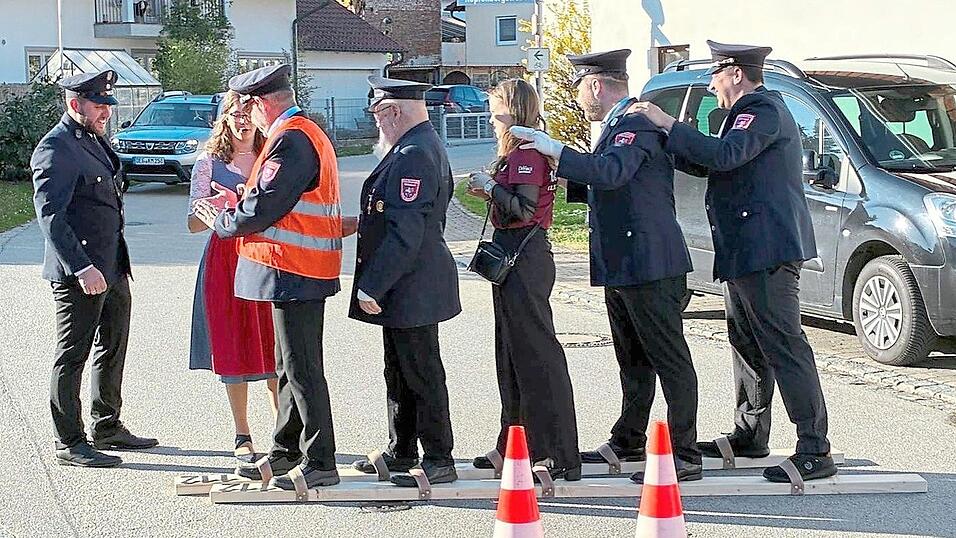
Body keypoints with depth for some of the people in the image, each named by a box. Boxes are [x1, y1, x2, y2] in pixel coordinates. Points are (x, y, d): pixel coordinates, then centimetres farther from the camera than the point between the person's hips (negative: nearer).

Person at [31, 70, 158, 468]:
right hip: (79, 274, -10)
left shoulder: (93, 139, 15)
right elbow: (49, 214, -23)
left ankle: (107, 426, 32)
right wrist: (81, 268, -29)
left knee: (112, 349, 19)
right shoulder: (55, 149, -16)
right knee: (72, 357, -1)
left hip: (112, 268, 10)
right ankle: (69, 443, 6)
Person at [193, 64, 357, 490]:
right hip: (300, 272, 11)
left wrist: (223, 220, -3)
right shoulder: (303, 133, 17)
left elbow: (262, 207, -20)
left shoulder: (291, 140, -17)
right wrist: (235, 207, 11)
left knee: (302, 370, -6)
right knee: (290, 367, 17)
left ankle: (319, 463, -1)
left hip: (293, 273, -11)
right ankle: (286, 453, 26)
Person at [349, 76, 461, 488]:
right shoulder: (425, 145, 13)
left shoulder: (413, 156, -21)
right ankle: (400, 453, 28)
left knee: (421, 373, -2)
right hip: (404, 287, 11)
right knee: (400, 372, 18)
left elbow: (404, 233, -25)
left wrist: (372, 286, -21)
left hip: (411, 288, -11)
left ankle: (439, 461, 6)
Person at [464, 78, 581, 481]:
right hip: (514, 257, 11)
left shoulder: (526, 153, -14)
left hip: (525, 258, -11)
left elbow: (524, 209, -23)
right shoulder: (518, 152, 17)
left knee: (536, 353, -8)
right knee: (513, 354, 15)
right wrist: (488, 190, 8)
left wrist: (490, 186, -11)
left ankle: (562, 456, -6)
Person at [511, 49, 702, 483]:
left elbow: (611, 172, -31)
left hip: (648, 265, -11)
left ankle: (685, 456, -4)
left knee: (670, 361, -6)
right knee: (633, 361, 20)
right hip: (621, 267, 11)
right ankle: (628, 443, 30)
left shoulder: (637, 124, -14)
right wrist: (562, 177, 16)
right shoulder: (618, 125, 19)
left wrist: (554, 149, -27)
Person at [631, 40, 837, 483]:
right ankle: (750, 434, 29)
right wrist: (667, 133, 11)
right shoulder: (752, 110, 21)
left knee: (783, 346, -12)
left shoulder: (764, 110, -13)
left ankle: (815, 452, -12)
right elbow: (712, 162, 19)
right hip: (747, 251, 11)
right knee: (748, 343, 18)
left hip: (767, 250, -11)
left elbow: (724, 155, -27)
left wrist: (668, 124, -22)